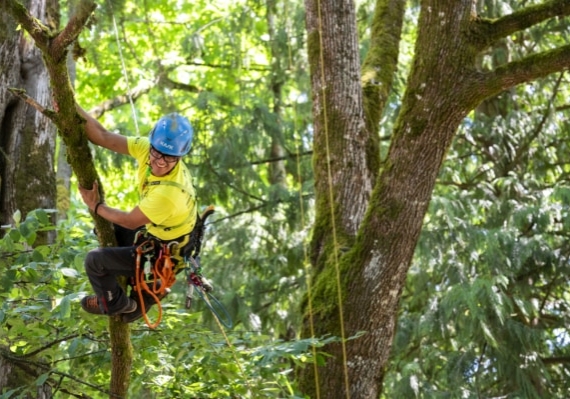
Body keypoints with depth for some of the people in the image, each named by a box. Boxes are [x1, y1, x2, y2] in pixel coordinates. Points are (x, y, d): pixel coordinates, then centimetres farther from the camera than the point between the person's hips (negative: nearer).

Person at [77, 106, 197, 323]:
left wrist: (96, 206, -12)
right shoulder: (147, 149, -21)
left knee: (94, 260, -4)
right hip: (155, 230, 8)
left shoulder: (170, 193, -40)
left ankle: (114, 304, 25)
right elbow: (103, 136, -19)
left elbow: (130, 221, -26)